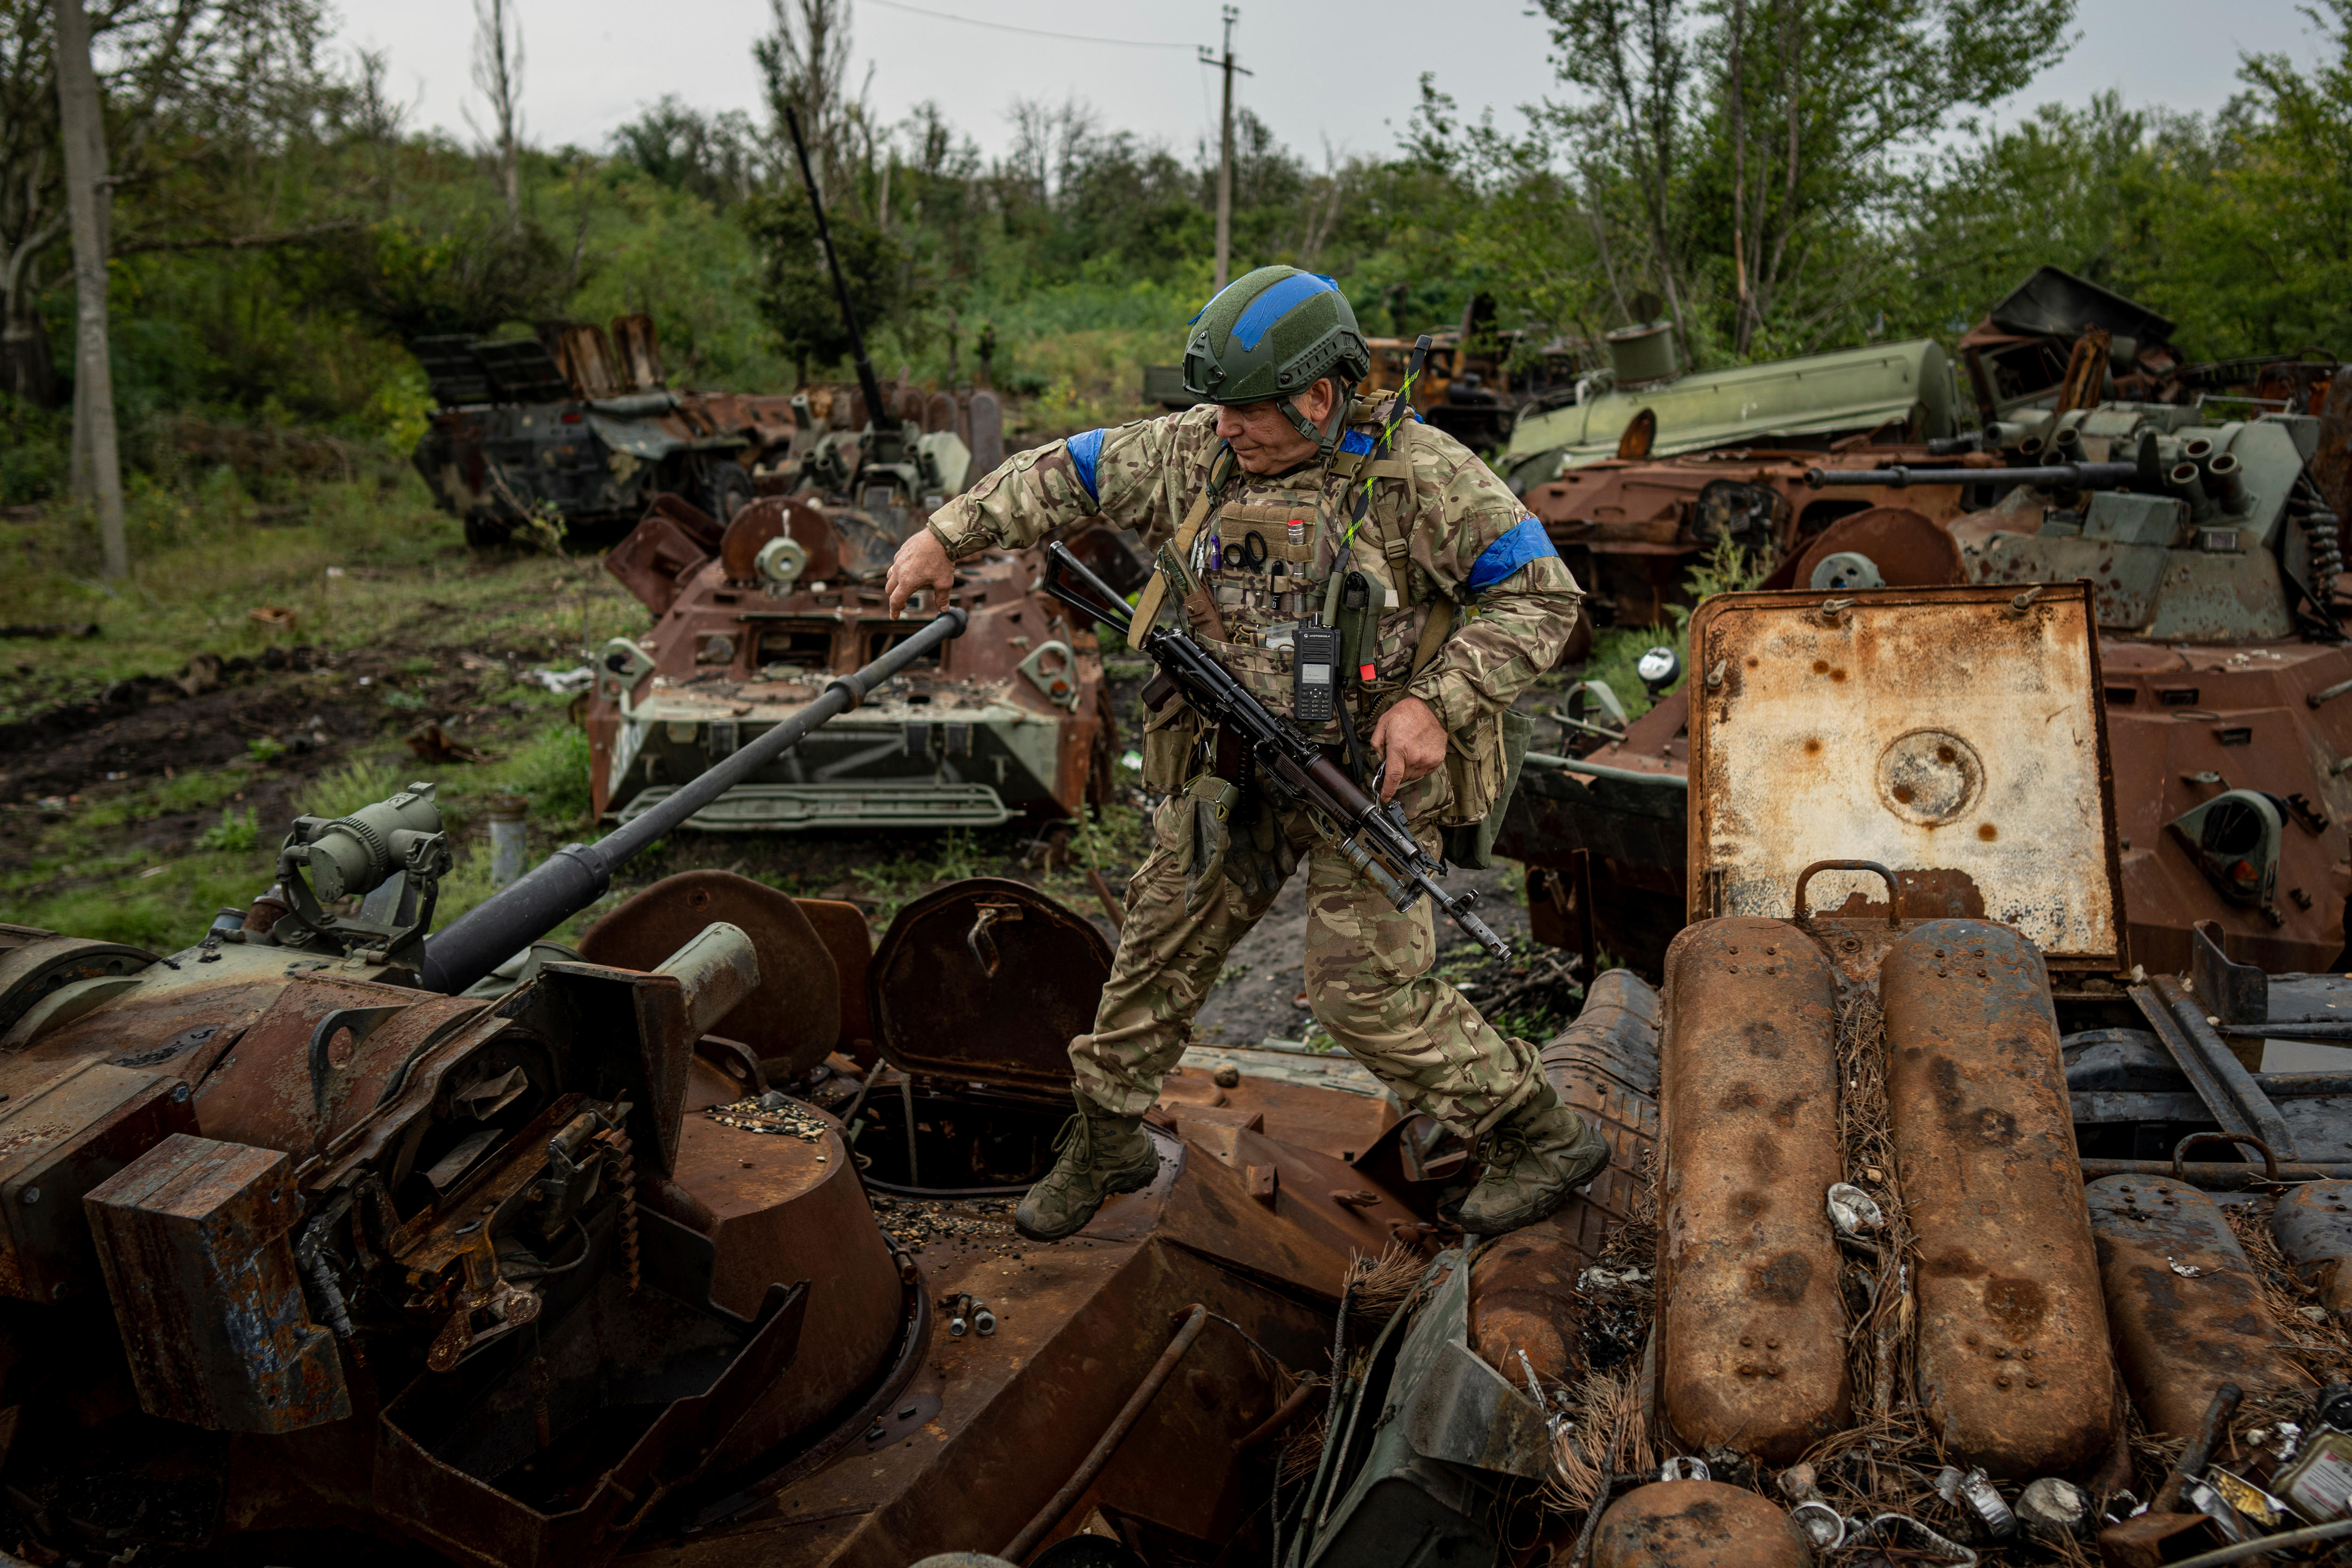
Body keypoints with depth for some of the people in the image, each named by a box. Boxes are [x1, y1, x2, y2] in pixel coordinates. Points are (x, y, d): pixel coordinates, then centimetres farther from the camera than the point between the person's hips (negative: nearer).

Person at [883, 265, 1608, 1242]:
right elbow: (1066, 474, 13)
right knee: (1160, 948, 11)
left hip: (1370, 771, -5)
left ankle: (1539, 1137, 16)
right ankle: (1104, 1143, 31)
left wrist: (1436, 702, -20)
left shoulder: (1419, 473, -13)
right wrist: (944, 538, 9)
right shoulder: (1196, 449, 1)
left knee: (1368, 995, -6)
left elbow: (1541, 595, -10)